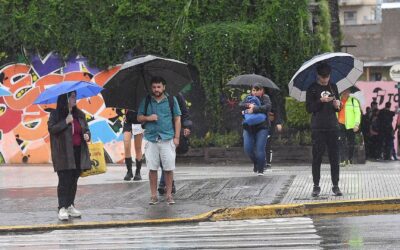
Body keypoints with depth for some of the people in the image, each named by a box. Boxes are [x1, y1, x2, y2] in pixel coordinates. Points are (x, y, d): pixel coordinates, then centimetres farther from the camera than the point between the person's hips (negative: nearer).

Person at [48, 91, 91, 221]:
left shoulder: (79, 114, 13)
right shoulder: (56, 114, -4)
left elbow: (86, 128, 21)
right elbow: (51, 128, -14)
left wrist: (87, 135, 0)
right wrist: (65, 122, -19)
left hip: (78, 153, 6)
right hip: (63, 153, -6)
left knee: (74, 180, 10)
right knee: (64, 180, -8)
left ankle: (70, 205, 20)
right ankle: (62, 208, -6)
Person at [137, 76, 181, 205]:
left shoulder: (171, 100, 4)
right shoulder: (146, 101, 9)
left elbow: (177, 119, 5)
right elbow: (139, 117, 13)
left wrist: (176, 137, -2)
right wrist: (148, 118, -9)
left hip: (167, 139, -1)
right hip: (151, 138, 1)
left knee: (168, 168, -1)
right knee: (152, 169, 2)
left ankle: (169, 195, 7)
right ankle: (153, 195, 8)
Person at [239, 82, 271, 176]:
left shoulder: (265, 98, 1)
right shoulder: (248, 98, 11)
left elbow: (267, 107, -18)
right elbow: (240, 105, -3)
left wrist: (254, 109, -27)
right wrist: (248, 105, -23)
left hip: (261, 127, -4)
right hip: (248, 127, 4)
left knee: (260, 149, -10)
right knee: (248, 149, -2)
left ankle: (260, 170, 3)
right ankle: (256, 163, 25)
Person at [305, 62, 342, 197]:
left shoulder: (333, 87, 13)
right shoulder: (312, 89, 1)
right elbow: (309, 108, -4)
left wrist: (337, 105, -4)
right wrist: (321, 101, -18)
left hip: (332, 126, 3)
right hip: (318, 128, -3)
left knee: (334, 157, 1)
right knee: (317, 157, 0)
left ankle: (335, 186, 6)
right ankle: (316, 186, 6)